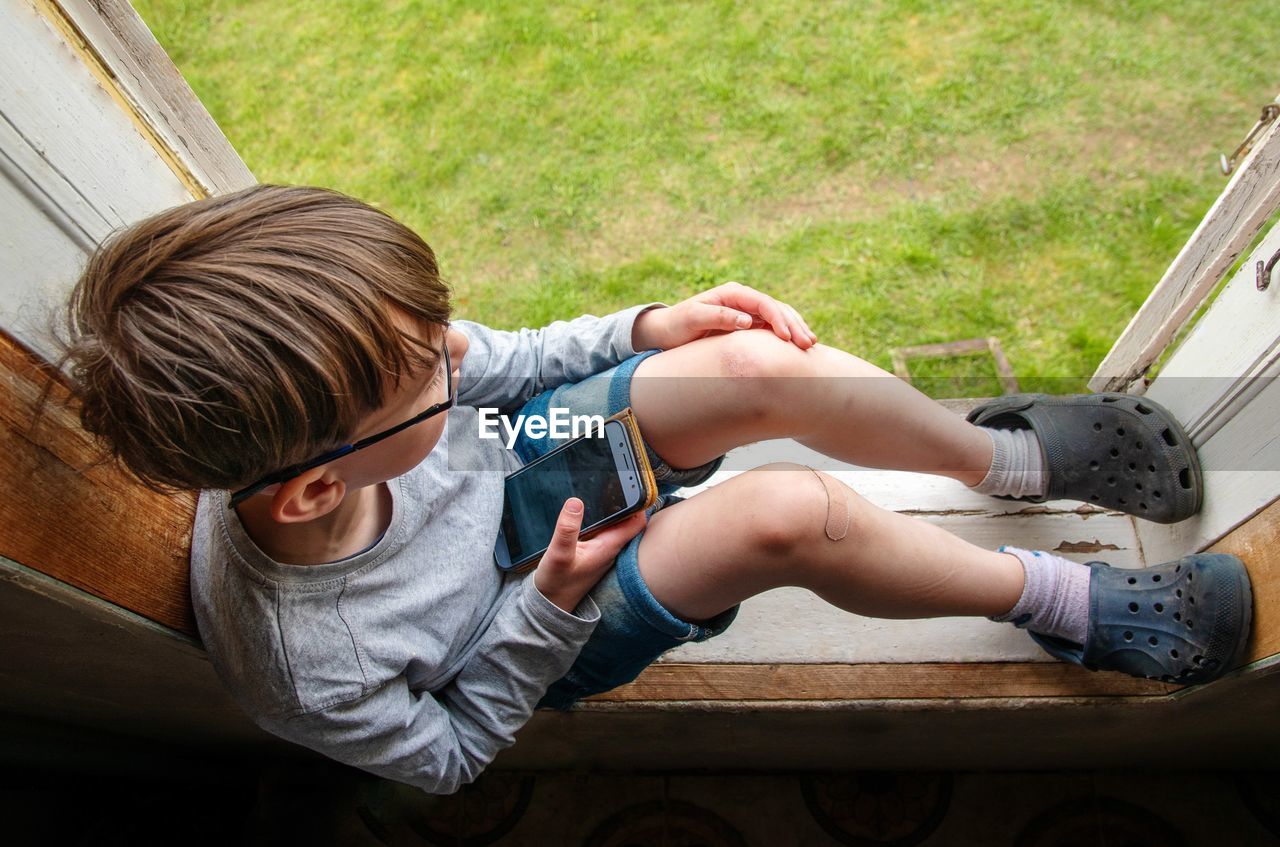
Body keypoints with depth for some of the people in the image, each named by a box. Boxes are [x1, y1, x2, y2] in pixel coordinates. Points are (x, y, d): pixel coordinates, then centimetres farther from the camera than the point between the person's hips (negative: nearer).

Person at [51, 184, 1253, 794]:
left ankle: (1009, 455, 11)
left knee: (758, 368, -17)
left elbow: (492, 369, -5)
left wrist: (649, 331, -14)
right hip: (526, 642, -4)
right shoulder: (304, 669, -36)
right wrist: (550, 602, -29)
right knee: (792, 514, -30)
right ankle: (1068, 604, 0)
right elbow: (447, 752, -15)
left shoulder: (291, 415, -25)